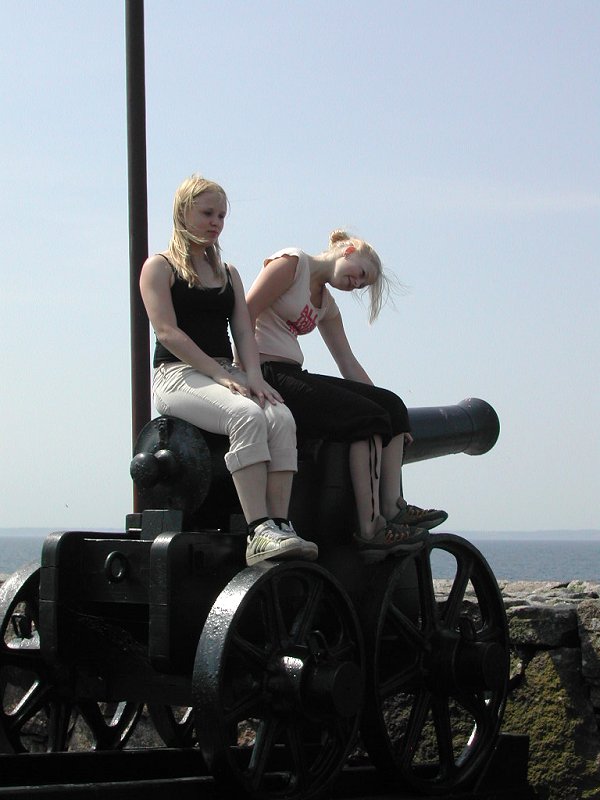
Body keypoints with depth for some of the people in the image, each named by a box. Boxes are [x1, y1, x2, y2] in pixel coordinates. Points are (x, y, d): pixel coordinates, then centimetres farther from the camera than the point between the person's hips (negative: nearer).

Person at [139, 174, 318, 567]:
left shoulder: (228, 273, 24)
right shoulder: (160, 266, 6)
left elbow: (244, 330, 12)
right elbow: (167, 332, -7)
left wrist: (253, 376, -9)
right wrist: (220, 373, -17)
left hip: (225, 375, 6)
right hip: (178, 374, -5)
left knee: (282, 418, -28)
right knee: (247, 416, -35)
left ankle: (280, 524, -37)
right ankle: (260, 532, -43)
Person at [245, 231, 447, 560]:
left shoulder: (327, 304, 24)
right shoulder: (291, 263, -3)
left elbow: (349, 364, 22)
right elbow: (243, 317, -12)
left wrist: (389, 415, 15)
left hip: (293, 377, 9)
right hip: (267, 376, -9)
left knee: (390, 404, -5)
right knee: (368, 416, -20)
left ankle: (392, 506, -11)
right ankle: (370, 529, -22)